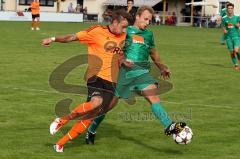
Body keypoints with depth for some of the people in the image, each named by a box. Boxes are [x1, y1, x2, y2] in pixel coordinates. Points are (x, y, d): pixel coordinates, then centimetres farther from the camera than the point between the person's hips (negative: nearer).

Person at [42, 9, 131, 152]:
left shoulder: (123, 37, 14)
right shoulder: (98, 31, -4)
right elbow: (73, 37, -6)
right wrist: (54, 39, -15)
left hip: (112, 82, 5)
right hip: (97, 76, -5)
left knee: (91, 116, -2)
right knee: (96, 102, -34)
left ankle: (60, 144, 7)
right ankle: (62, 121, -13)